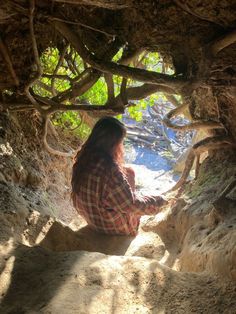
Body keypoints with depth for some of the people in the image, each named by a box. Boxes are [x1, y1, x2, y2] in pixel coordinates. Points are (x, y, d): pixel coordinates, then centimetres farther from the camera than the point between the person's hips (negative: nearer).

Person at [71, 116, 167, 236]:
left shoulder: (84, 159, -12)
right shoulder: (110, 172, -36)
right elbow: (132, 205, -27)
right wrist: (158, 201, -12)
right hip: (114, 227, -6)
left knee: (129, 172, 15)